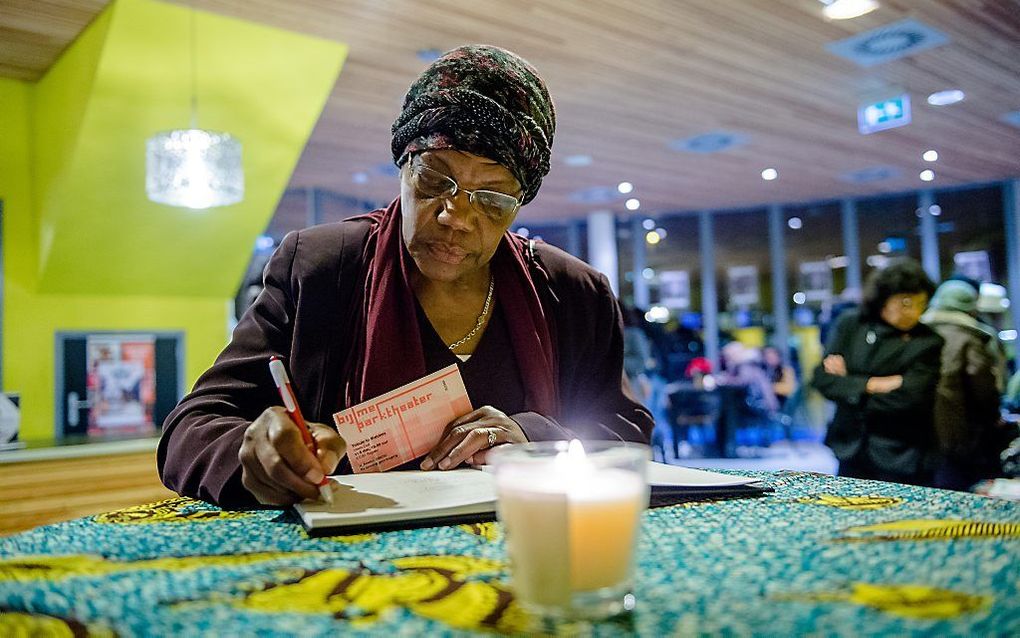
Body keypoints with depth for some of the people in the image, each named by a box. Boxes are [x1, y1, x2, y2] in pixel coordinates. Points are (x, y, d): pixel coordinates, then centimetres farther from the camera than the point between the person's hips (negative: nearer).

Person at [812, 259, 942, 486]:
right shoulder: (850, 324, 2)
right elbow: (822, 378, -5)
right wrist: (873, 384, -15)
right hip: (851, 453, 3)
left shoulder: (929, 342, -6)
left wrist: (849, 382, -10)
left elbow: (911, 398, -17)